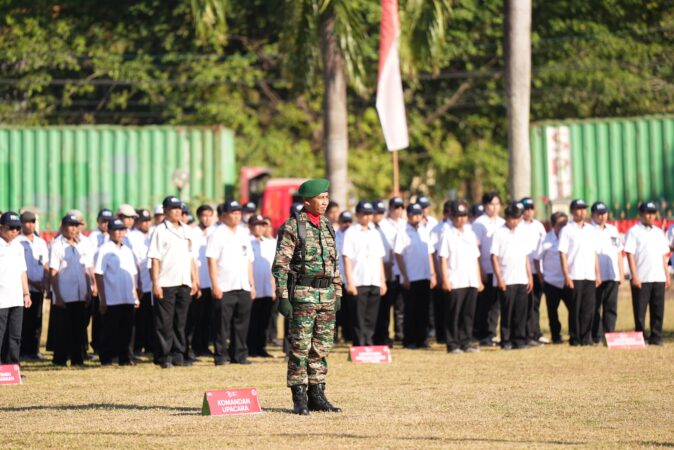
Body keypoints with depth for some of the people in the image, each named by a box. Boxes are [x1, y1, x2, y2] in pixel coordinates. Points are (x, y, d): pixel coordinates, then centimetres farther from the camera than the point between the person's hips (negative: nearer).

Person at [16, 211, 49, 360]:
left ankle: (34, 350, 10)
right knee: (24, 321, -5)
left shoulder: (41, 242, 14)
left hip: (39, 288, 5)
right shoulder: (17, 242, -3)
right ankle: (23, 352, -2)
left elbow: (46, 265, 15)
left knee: (36, 321, 6)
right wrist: (32, 281, -13)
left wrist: (46, 283, -2)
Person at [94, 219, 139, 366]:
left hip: (128, 299, 6)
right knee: (111, 330, -2)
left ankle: (125, 357, 12)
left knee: (127, 330, 6)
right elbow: (98, 275, -8)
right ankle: (106, 358, 5)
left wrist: (135, 296, 15)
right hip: (112, 299, -6)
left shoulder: (127, 251, 15)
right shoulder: (105, 250, -4)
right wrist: (102, 299, -12)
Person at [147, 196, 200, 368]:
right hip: (166, 283, -6)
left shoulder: (187, 231, 15)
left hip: (184, 283, 6)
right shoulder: (160, 231, -3)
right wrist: (155, 283, -14)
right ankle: (164, 357, -1)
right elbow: (155, 259, -8)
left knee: (180, 322, 8)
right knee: (164, 322, -4)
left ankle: (178, 355, 13)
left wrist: (194, 279, 12)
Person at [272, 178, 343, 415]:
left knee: (322, 348, 8)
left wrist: (338, 293, 16)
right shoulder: (292, 227, -7)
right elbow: (280, 265, -9)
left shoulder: (327, 226, 14)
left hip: (327, 293, 7)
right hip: (302, 294, -7)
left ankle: (317, 395, 15)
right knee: (300, 347, -4)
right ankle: (299, 398, -1)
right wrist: (282, 297, -14)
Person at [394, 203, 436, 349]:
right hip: (410, 279, -5)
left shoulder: (425, 233, 12)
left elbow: (429, 254, 16)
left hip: (425, 278, 5)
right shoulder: (402, 233, -5)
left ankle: (421, 339, 12)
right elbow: (398, 256, -8)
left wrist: (432, 274, 10)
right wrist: (405, 277, -13)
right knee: (410, 310, -1)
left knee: (423, 310, 6)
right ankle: (409, 341, 3)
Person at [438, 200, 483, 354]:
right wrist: (445, 280, -13)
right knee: (453, 314, -3)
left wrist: (479, 280, 15)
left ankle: (465, 342, 13)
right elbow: (443, 259, -6)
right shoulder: (447, 235, -1)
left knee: (469, 313, 6)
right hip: (455, 283, -6)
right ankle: (452, 344, 1)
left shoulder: (471, 234, 16)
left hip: (471, 282, 6)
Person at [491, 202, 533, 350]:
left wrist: (529, 277, 11)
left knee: (521, 311, 3)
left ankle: (519, 340, 7)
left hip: (522, 280, 5)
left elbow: (526, 257, 17)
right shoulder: (499, 233, -3)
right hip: (506, 281, -5)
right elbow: (494, 256, -6)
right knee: (507, 311, -2)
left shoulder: (521, 233, 13)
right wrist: (499, 278, -12)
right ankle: (506, 341, 5)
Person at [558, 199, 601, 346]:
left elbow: (595, 253, 17)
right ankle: (574, 338, 3)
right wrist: (566, 276, -13)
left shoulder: (591, 230, 15)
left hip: (590, 277, 5)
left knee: (589, 309, 2)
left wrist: (597, 274, 10)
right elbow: (563, 254, -6)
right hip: (574, 277, -5)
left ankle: (586, 337, 8)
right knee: (575, 309, -2)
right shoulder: (567, 230, -1)